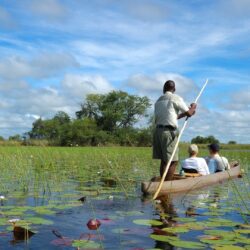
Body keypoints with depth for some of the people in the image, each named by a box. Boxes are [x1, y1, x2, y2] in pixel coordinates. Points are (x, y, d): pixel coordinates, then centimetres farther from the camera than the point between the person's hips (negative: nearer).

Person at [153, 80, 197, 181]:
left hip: (158, 130, 8)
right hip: (169, 131, -7)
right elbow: (189, 113, -2)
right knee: (173, 161, -6)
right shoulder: (176, 98, -3)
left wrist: (183, 114, 26)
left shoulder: (158, 101, 18)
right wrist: (193, 107, 19)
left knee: (164, 160, 12)